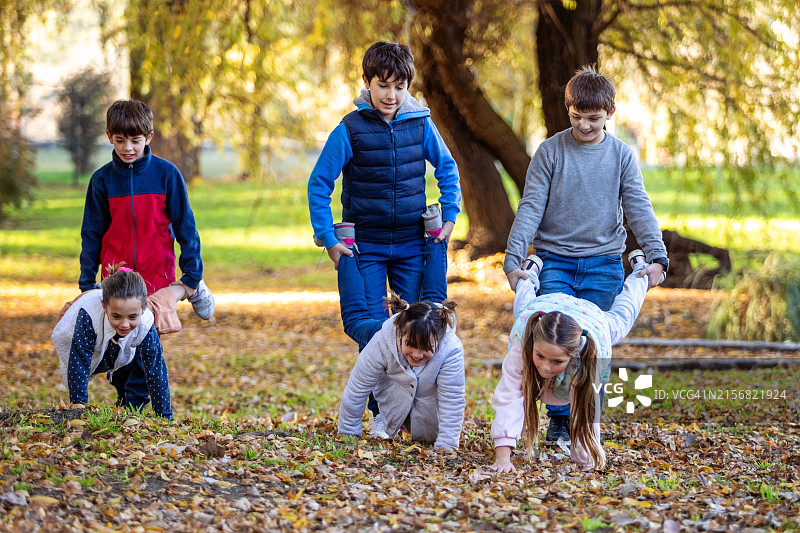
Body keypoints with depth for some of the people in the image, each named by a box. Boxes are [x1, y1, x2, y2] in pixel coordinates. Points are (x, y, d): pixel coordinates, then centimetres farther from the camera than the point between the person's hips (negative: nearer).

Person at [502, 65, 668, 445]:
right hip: (554, 261, -1)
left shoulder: (622, 156, 3)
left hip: (603, 264, 1)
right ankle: (559, 421, 1)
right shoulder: (551, 151, -1)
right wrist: (513, 259, -12)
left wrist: (657, 256, -15)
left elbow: (638, 208, -1)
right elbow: (530, 207, -3)